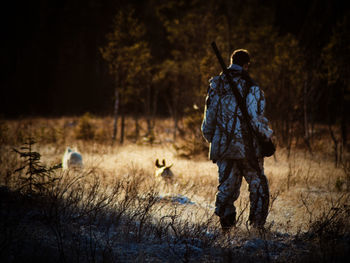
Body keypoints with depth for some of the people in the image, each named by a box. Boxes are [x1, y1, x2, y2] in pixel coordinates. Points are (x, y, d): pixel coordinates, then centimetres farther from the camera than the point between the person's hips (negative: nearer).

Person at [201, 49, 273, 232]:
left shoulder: (216, 86, 5)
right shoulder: (251, 89, -9)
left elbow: (208, 121, 8)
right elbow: (256, 120, -16)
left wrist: (213, 141, 21)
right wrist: (267, 135, 1)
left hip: (222, 147, 4)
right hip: (247, 148, -4)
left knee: (226, 187, 11)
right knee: (258, 187, 11)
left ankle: (226, 227, 4)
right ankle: (258, 226, 8)